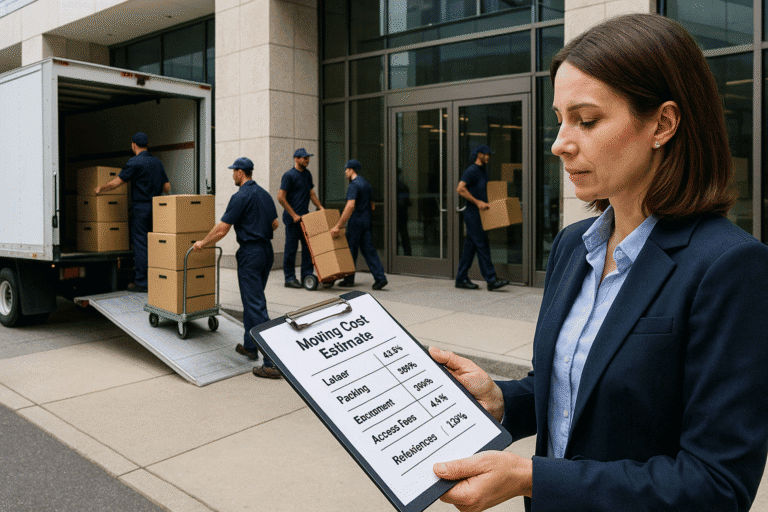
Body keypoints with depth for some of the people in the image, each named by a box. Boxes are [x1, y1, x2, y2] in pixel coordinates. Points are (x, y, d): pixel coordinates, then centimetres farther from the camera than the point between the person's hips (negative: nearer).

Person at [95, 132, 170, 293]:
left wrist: (101, 188, 10)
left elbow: (116, 182, -8)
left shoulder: (135, 162, -9)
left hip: (140, 207, -6)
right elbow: (167, 186, 13)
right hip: (156, 207, 6)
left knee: (140, 243, -3)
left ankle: (141, 282, -2)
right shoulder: (157, 161, 11)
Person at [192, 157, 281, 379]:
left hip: (250, 253, -9)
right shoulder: (264, 194, 12)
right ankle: (249, 346, 31)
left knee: (256, 305, -8)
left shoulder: (241, 197, -13)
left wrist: (202, 243, 3)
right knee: (252, 300, 21)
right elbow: (275, 223, 19)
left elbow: (222, 229, -12)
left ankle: (271, 362, -11)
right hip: (267, 251, 9)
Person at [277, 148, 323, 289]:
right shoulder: (289, 175, -10)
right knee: (291, 247, -1)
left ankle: (307, 276, 13)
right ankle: (289, 278, 6)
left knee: (308, 246, 6)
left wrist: (320, 207, 11)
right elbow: (281, 197, -14)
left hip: (305, 216, 7)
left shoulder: (307, 174, 13)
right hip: (292, 218, -7)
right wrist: (294, 215, -14)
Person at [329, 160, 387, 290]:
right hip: (367, 220, 8)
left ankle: (349, 279, 14)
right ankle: (380, 277, -4)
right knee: (368, 249, 6)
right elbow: (370, 204, 20)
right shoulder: (366, 183, 14)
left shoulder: (353, 185, -15)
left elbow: (350, 206, -27)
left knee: (351, 249, 4)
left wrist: (338, 226, -29)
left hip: (356, 221, -8)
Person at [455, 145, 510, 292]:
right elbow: (460, 189, -20)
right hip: (473, 213, -9)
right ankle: (491, 280, -9)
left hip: (479, 213, 9)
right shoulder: (472, 170, -10)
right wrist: (477, 202, -20)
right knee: (482, 246, -10)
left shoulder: (483, 171, 19)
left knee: (470, 246, 9)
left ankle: (461, 279, 14)